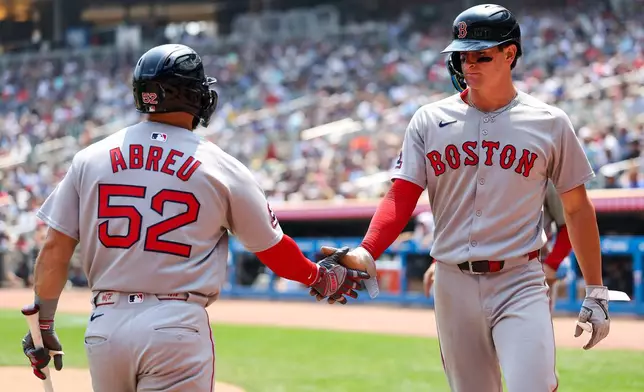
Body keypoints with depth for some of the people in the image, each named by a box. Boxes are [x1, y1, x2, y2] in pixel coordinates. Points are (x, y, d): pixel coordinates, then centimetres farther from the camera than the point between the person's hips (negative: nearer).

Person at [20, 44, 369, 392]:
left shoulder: (90, 158, 6)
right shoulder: (222, 167, 0)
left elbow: (55, 249, 5)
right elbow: (273, 249, 10)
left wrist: (43, 324, 15)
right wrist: (319, 277, 29)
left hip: (104, 324, 4)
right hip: (177, 326, -4)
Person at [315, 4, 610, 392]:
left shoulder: (550, 123, 2)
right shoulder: (429, 120, 5)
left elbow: (577, 208, 7)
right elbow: (401, 197, -2)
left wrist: (596, 292, 5)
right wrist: (365, 254, -20)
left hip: (520, 283, -2)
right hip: (454, 283, 2)